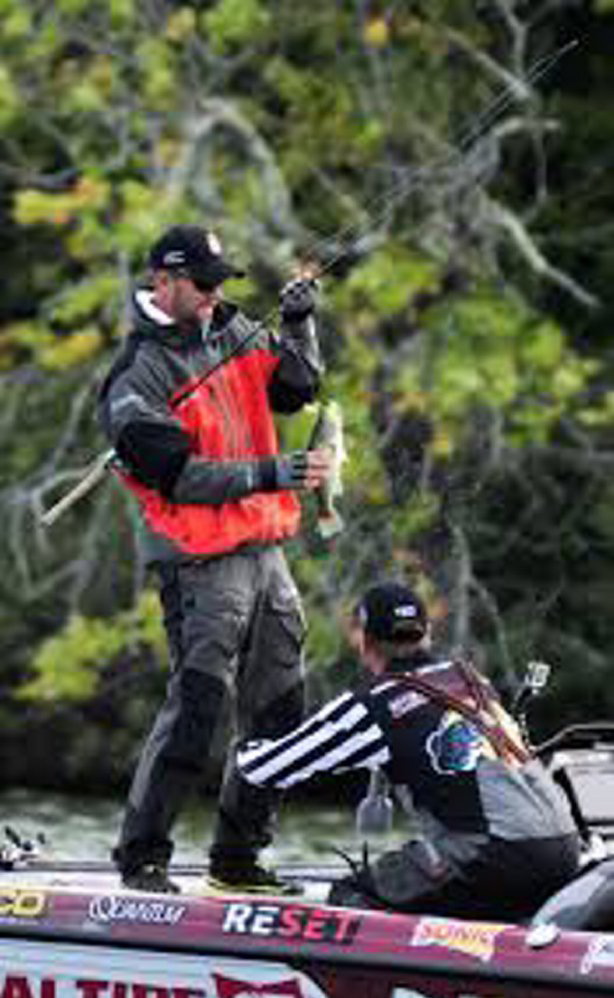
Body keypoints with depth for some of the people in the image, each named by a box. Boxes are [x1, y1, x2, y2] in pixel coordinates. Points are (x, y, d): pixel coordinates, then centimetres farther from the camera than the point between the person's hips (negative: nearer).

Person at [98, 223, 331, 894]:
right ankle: (141, 858, -4)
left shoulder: (230, 331, 11)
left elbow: (293, 388, 15)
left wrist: (298, 327, -2)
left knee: (279, 713, 10)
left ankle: (237, 856, 20)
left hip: (264, 552, 8)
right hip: (200, 566, -8)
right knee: (195, 711, -14)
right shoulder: (137, 377, -12)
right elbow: (180, 476, -19)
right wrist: (270, 475, -25)